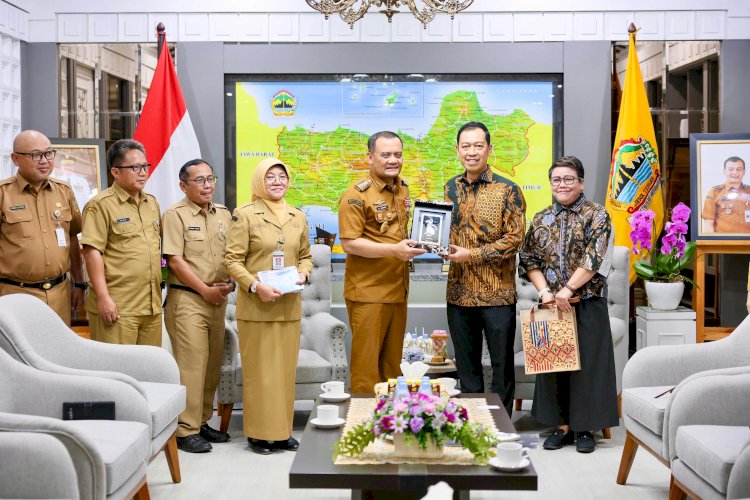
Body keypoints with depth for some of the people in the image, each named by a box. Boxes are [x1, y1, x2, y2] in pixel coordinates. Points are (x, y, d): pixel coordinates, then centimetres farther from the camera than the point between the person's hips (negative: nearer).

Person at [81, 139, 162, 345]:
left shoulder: (152, 203, 16)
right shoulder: (101, 204, -7)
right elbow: (92, 252, -13)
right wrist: (103, 298, -18)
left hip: (152, 305, 7)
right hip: (117, 307, -7)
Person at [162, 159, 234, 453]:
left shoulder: (224, 214, 14)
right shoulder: (175, 215, -6)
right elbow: (174, 260, -12)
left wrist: (229, 284, -1)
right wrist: (205, 290, -12)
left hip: (217, 299, 6)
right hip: (187, 299, -6)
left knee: (212, 363, 10)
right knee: (191, 365, -8)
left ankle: (203, 422, 21)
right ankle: (186, 430, -1)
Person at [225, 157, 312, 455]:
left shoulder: (298, 217, 11)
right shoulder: (245, 215, -5)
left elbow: (305, 255, 19)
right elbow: (233, 260, -7)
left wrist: (303, 274, -1)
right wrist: (255, 286, -19)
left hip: (289, 306, 5)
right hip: (256, 306, -5)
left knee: (286, 369, 9)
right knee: (259, 369, 0)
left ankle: (282, 431, 20)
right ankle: (259, 433, 10)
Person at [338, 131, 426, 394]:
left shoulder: (403, 190, 12)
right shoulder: (356, 195, -12)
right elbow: (349, 244, -17)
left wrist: (414, 243, 6)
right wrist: (394, 250, -24)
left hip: (397, 290, 7)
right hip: (368, 293, -7)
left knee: (392, 362, 16)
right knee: (366, 363, 0)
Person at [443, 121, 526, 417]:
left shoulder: (507, 190, -6)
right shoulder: (451, 189, 9)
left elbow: (515, 238, -11)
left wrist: (472, 254, -17)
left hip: (497, 293, -4)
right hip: (459, 292, 4)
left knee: (502, 363, 5)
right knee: (466, 364, 13)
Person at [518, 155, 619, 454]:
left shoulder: (596, 215, -3)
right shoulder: (541, 220, 10)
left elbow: (594, 258, -13)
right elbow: (529, 261, 5)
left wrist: (568, 289, -18)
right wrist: (544, 291, -10)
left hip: (588, 303, -4)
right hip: (551, 304, 4)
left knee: (587, 362, 0)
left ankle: (584, 428, 10)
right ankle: (562, 426, 16)